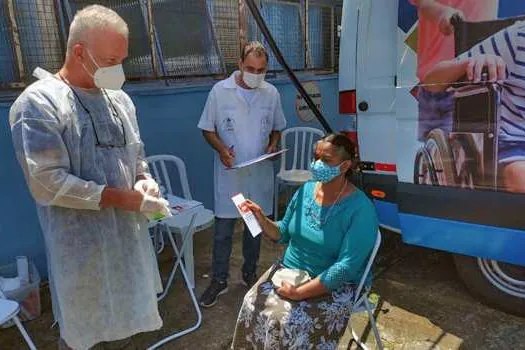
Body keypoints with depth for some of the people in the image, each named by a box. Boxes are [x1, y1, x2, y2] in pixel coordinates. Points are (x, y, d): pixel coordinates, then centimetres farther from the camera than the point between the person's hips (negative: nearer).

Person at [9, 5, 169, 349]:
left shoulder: (120, 99, 7)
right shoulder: (38, 104, -14)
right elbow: (48, 184, -19)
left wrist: (143, 181, -5)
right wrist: (121, 197, -20)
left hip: (130, 234, 6)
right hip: (82, 247, -6)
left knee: (128, 318, 21)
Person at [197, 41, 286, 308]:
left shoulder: (271, 93, 2)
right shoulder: (220, 91, -6)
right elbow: (207, 129, 0)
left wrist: (273, 144, -7)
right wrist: (221, 148, -18)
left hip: (260, 173, 3)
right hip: (229, 173, -2)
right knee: (222, 230, 4)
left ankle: (250, 274, 34)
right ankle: (219, 281, 22)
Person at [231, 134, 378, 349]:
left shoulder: (360, 209, -18)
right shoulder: (306, 190, 0)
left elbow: (346, 267, -22)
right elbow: (283, 234, 9)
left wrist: (300, 293, -24)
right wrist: (261, 219, -11)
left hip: (334, 285, -5)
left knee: (290, 322, -27)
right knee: (252, 306, -18)